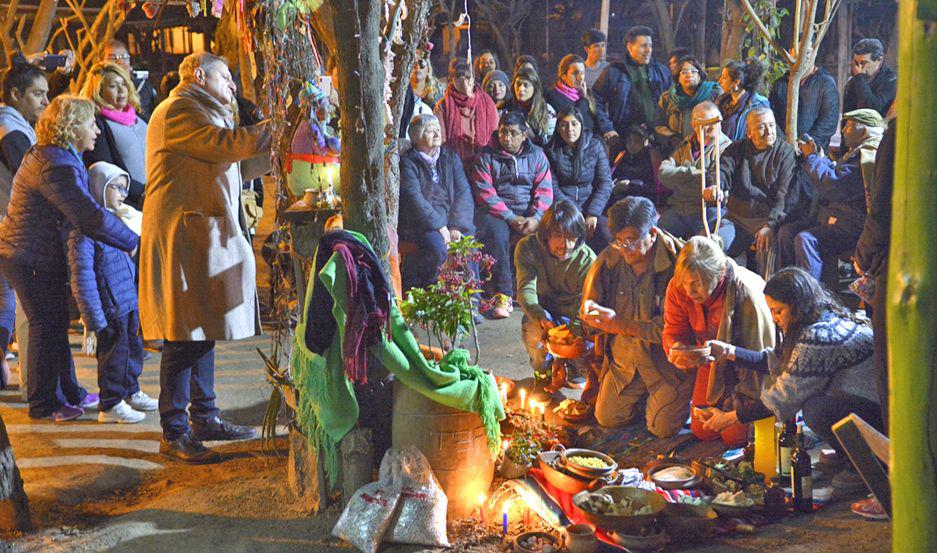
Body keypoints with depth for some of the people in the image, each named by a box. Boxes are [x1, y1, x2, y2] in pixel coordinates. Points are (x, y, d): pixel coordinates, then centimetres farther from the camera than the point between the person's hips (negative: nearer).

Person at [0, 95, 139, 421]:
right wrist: (133, 241, -22)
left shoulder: (48, 155, 12)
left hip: (26, 251, 11)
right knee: (47, 326, -1)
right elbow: (91, 217, -30)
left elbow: (83, 207, 16)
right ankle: (44, 404, 11)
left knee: (55, 322, 17)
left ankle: (69, 393, 29)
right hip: (32, 257, -11)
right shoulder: (56, 166, -24)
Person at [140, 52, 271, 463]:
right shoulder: (178, 111, -8)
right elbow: (224, 144, -21)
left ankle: (204, 418, 23)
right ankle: (174, 433, -6)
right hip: (182, 237, -11)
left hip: (206, 236, 11)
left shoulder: (201, 113, 27)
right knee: (184, 336, -10)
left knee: (203, 331, 15)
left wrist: (275, 153, 20)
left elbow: (232, 168, 28)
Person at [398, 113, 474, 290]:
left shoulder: (450, 158, 15)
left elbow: (463, 193, 6)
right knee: (437, 247, -32)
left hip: (450, 220, 4)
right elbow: (414, 199, -11)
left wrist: (457, 227, -9)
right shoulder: (408, 163, 1)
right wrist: (439, 227, -19)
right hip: (420, 223, -4)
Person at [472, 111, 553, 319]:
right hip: (496, 213, -2)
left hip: (529, 214, 2)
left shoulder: (537, 155, 13)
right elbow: (484, 192, -5)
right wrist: (511, 218, -15)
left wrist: (536, 218, -14)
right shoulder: (486, 156, 6)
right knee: (497, 235, -34)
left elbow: (544, 190, 5)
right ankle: (502, 296, -35)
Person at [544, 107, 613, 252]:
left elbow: (605, 183, 2)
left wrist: (593, 214, -11)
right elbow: (552, 188, -1)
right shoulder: (551, 151, 4)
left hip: (592, 207, 1)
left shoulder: (595, 146, 6)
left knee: (608, 235, -28)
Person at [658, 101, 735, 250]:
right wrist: (693, 173, -4)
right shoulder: (686, 145, 21)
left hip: (710, 211, -4)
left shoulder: (726, 147, 6)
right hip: (678, 211, 4)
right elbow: (664, 173, 8)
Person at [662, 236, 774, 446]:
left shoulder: (746, 296, -37)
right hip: (714, 361, 5)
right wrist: (676, 350, -37)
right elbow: (673, 332, -10)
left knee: (734, 435, -4)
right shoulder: (678, 287, -23)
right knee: (702, 431, 11)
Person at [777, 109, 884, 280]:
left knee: (805, 239, -29)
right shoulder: (857, 153, 17)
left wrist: (811, 157, -8)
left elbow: (833, 185, -23)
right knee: (786, 232, 0)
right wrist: (820, 157, 18)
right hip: (832, 216, 11)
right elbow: (838, 175, 33)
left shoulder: (869, 157, -20)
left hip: (851, 227, -11)